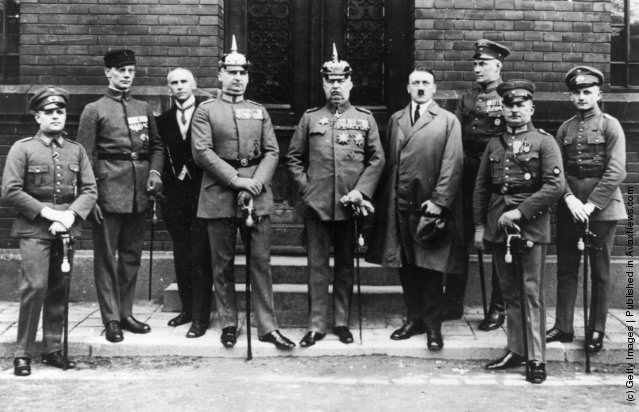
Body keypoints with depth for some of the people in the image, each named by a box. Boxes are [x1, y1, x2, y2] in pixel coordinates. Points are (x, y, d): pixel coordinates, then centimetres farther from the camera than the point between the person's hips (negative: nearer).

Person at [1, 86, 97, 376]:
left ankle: (53, 349, 17)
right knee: (35, 287, -10)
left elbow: (89, 190, 5)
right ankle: (23, 353, 1)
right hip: (34, 230, -3)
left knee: (59, 290, 6)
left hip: (66, 229, 3)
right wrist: (46, 212, -12)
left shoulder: (77, 150, 10)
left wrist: (71, 214, -11)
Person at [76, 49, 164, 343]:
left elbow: (156, 146, 19)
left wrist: (155, 171, 0)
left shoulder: (143, 108, 14)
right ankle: (111, 319, 7)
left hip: (139, 192, 5)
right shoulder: (94, 110, 1)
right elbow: (85, 156, -3)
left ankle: (126, 313, 21)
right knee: (106, 256, 0)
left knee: (132, 255, 10)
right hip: (109, 190, -5)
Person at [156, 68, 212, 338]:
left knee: (200, 257, -5)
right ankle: (187, 308, 22)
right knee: (181, 256, 10)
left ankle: (201, 317, 0)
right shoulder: (163, 120, 12)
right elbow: (161, 157, 12)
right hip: (175, 196, 4)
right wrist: (159, 187, 4)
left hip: (201, 193, -4)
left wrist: (190, 171, -6)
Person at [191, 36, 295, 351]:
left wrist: (255, 183, -10)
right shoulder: (206, 110, 5)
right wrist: (236, 180, -14)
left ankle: (267, 326, 6)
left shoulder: (259, 111, 14)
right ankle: (228, 324, 17)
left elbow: (272, 152, 7)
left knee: (261, 262, 1)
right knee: (222, 264, 5)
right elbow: (202, 152, -7)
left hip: (257, 195, 2)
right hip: (219, 195, -2)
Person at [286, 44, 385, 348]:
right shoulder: (310, 118, 7)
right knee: (317, 266, 3)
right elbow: (293, 158, 10)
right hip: (316, 205, 0)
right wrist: (305, 187, -2)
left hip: (349, 206, 0)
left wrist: (361, 190, -7)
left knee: (346, 266, 9)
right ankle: (316, 325, 10)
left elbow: (377, 159, 5)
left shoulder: (365, 118, 6)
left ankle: (342, 322, 19)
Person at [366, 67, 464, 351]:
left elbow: (452, 165, -6)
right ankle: (414, 318, 22)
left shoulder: (448, 121, 2)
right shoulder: (395, 120, 14)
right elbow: (388, 161, 11)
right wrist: (384, 200, 4)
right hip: (399, 205, 4)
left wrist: (439, 200, -14)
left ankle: (433, 325, 12)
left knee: (431, 267, 1)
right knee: (405, 266, 9)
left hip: (431, 205, -4)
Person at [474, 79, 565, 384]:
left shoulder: (544, 142, -1)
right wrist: (479, 225, 8)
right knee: (510, 293, 10)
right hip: (498, 229, 5)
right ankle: (516, 351, 20)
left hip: (531, 227, -4)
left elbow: (555, 186, -11)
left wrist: (520, 212, -16)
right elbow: (481, 187, 15)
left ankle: (536, 358, 4)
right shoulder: (494, 144, 13)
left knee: (531, 293, -3)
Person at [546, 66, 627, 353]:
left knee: (600, 271, 4)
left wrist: (591, 204, -16)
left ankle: (597, 330, 14)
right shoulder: (565, 129, 8)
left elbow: (616, 171, -10)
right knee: (566, 269, 7)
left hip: (601, 207, -3)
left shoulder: (610, 125, -3)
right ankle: (563, 327, 15)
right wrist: (570, 198, -13)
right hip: (569, 207, 4)